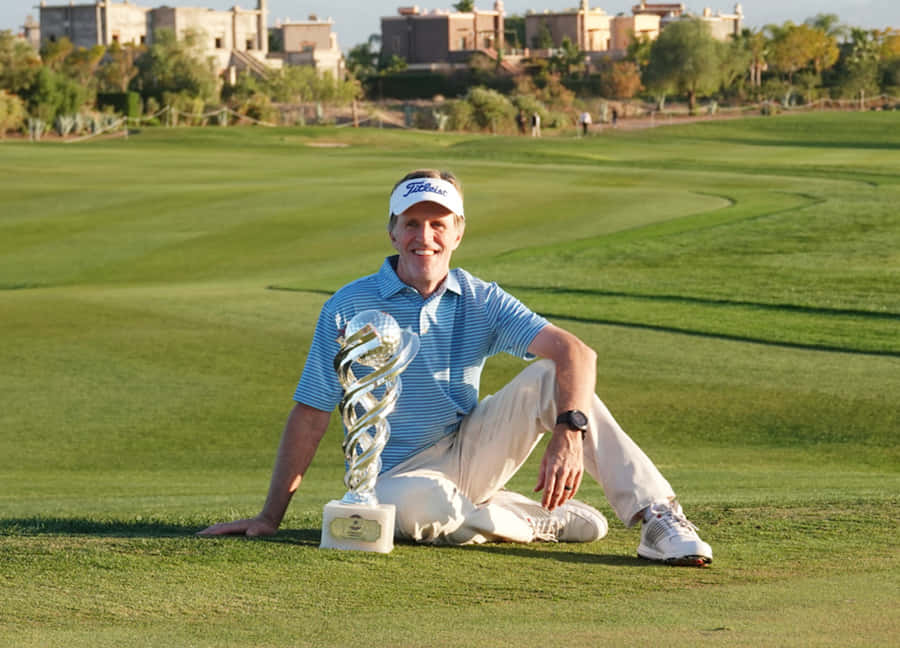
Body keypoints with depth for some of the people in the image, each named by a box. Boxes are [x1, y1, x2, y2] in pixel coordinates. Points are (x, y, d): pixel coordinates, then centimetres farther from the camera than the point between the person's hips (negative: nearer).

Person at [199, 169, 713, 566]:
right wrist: (271, 516, -10)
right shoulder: (349, 308, -6)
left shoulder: (482, 302, -2)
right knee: (423, 506, -41)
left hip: (469, 453, 3)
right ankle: (548, 521, -16)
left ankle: (657, 517, -23)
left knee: (553, 377, -19)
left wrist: (569, 431, -36)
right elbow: (311, 416, -5)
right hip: (398, 477, -3)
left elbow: (575, 352, -16)